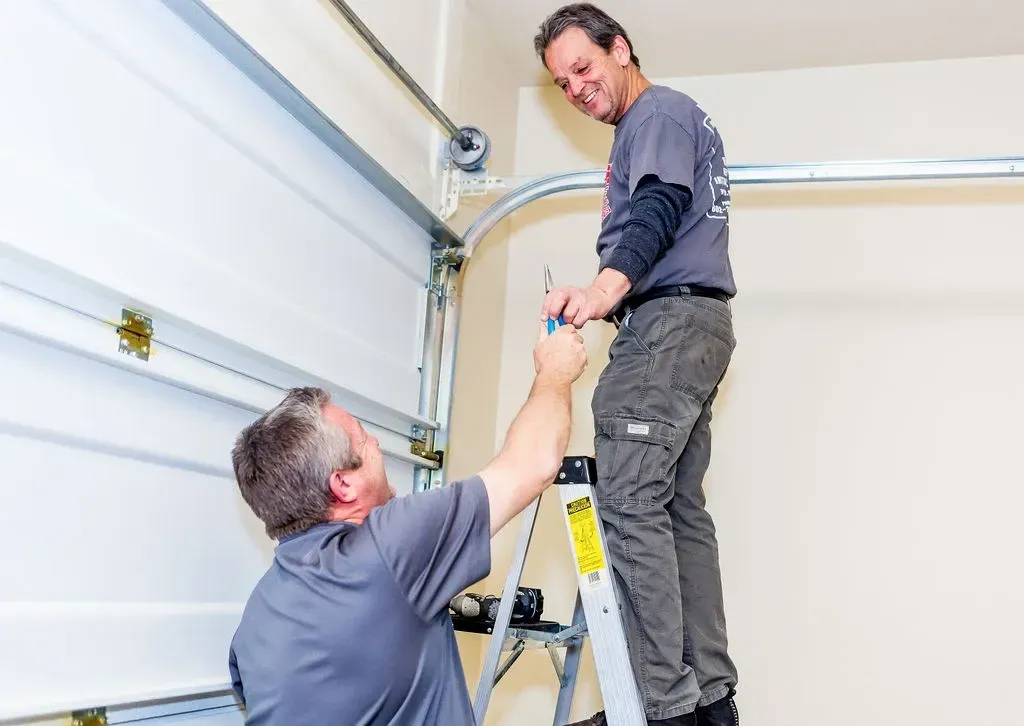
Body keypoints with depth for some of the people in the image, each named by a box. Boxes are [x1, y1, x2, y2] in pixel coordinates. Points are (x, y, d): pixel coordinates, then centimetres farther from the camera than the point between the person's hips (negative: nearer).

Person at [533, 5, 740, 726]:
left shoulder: (659, 112, -2)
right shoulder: (667, 122, 29)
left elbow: (661, 205, -21)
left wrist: (610, 282, -38)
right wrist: (607, 296, 15)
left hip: (668, 320, -11)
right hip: (693, 323, 11)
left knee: (629, 501, -16)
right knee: (681, 508, 8)